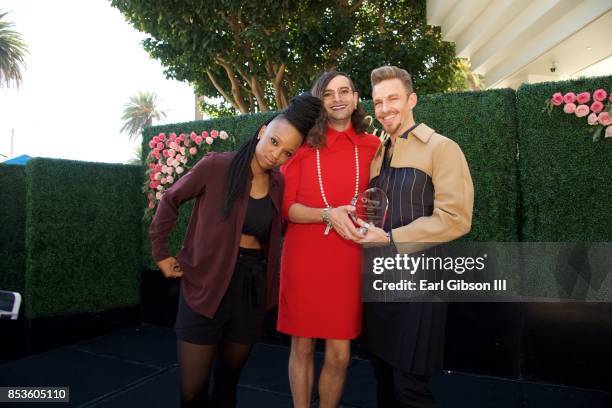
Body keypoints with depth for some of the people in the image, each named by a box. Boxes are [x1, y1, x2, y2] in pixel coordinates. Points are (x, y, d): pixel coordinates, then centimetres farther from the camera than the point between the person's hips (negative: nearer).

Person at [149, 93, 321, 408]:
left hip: (252, 285, 4)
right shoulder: (215, 166, -11)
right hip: (205, 282, -3)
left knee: (228, 379, 19)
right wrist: (160, 253, 3)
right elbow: (170, 200, 2)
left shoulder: (278, 184, 1)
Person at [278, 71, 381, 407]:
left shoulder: (373, 147, 5)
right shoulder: (303, 145, 2)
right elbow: (285, 206, -2)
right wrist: (327, 215, -16)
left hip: (348, 261, 1)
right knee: (302, 346, 11)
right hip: (304, 258, 0)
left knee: (339, 354, 7)